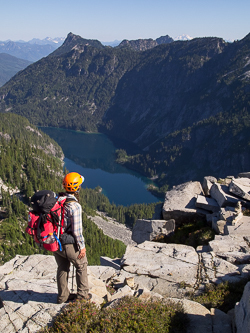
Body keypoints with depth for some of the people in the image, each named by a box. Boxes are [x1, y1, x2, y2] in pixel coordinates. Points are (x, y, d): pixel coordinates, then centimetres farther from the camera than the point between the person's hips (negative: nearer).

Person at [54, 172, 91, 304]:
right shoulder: (75, 206, -23)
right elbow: (77, 229, -21)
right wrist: (82, 246, -9)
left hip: (55, 241, 7)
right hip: (68, 243, -7)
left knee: (62, 268, 21)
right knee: (81, 265, 16)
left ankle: (63, 296, 33)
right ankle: (82, 294, 25)